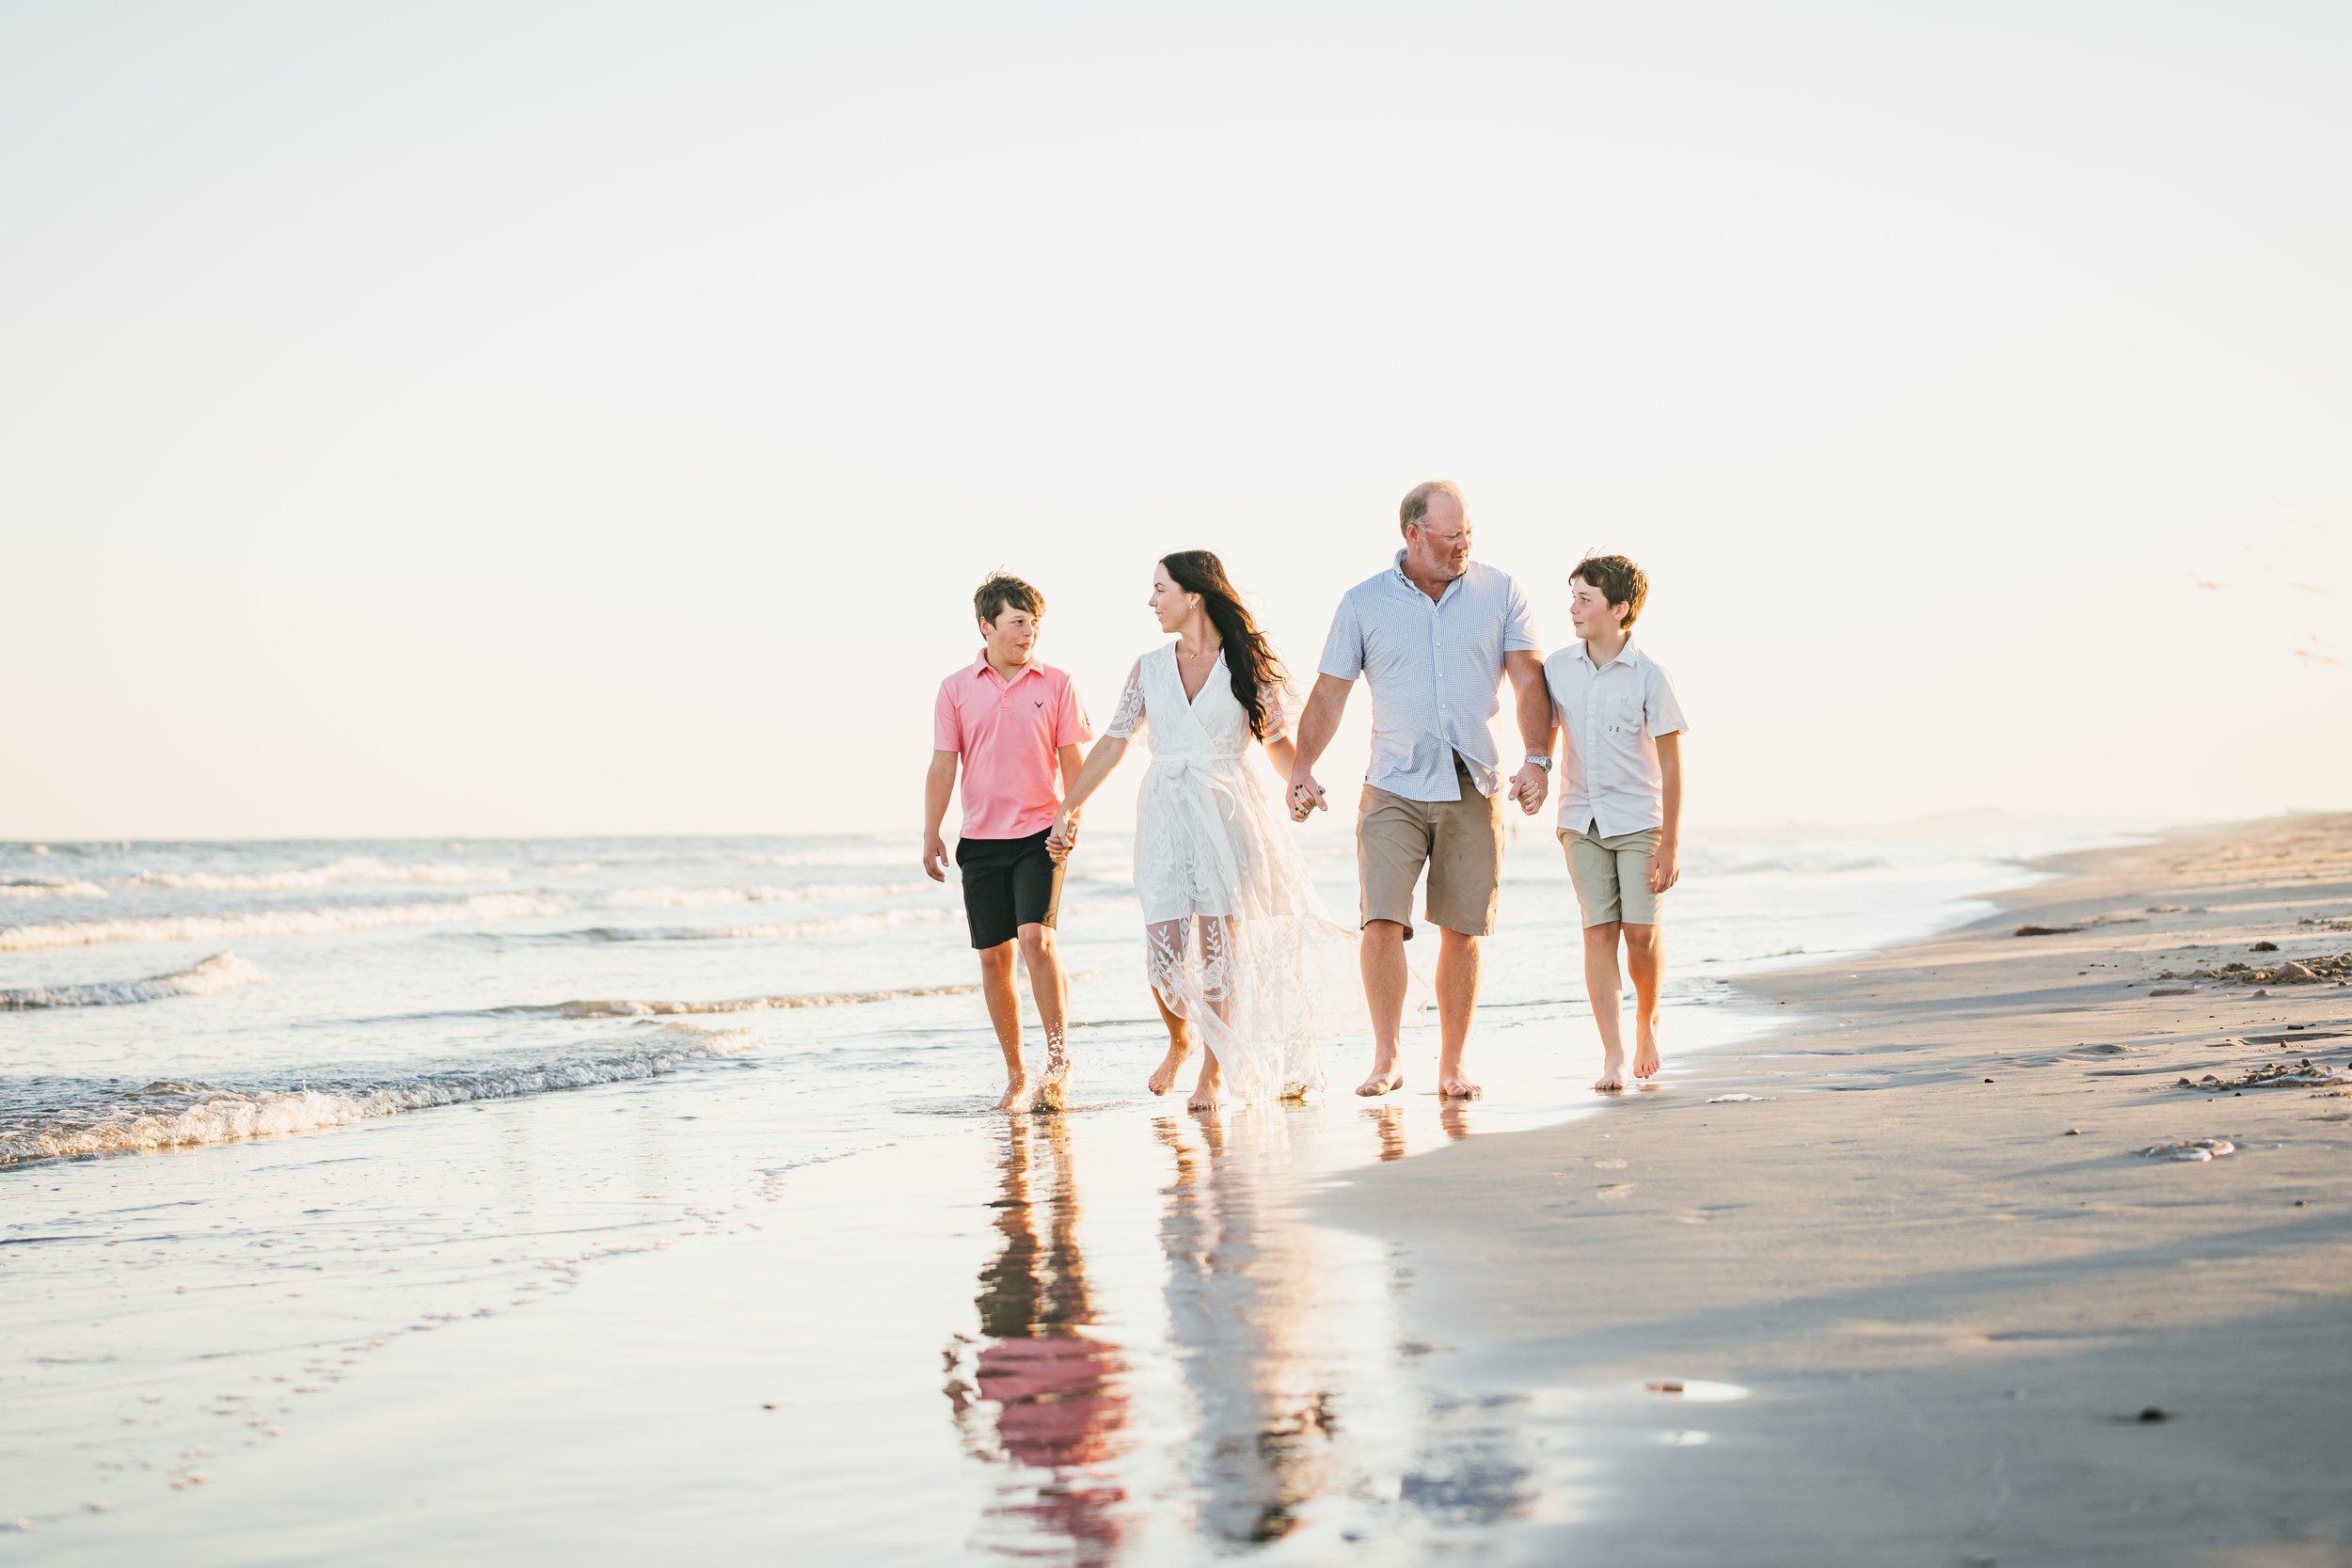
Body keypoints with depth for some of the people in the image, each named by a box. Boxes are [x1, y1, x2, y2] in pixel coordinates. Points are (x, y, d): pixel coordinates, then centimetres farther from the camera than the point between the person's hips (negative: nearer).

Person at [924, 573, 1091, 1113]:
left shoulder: (1056, 684, 2)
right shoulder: (956, 689, 5)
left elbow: (1072, 762, 3)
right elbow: (943, 765, 6)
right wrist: (930, 834, 1)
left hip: (1040, 833, -2)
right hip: (980, 839, 2)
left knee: (1036, 937, -18)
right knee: (993, 957, 4)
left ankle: (1059, 1061, -6)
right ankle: (1016, 1077, 13)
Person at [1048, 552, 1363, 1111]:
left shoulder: (1247, 665, 1)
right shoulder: (1149, 668, 9)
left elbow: (1276, 741, 6)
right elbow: (1113, 742, 11)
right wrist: (1069, 807, 9)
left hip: (1228, 814, -2)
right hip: (1165, 817, 2)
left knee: (1219, 948, -2)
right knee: (1163, 955, -6)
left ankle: (1214, 1072, 12)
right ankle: (1179, 1040, 24)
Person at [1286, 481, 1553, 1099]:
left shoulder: (1499, 593, 4)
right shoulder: (1364, 603, 3)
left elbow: (1529, 682, 0)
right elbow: (1329, 694, 5)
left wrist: (1538, 759, -14)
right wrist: (1301, 770, -7)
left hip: (1474, 790, 1)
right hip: (1393, 790, -1)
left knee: (1461, 931, 4)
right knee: (1383, 921, -13)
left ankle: (1452, 1068, 14)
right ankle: (1385, 1060, 0)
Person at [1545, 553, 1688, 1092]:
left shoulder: (1647, 676, -11)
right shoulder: (1558, 667, -1)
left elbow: (1670, 764, -8)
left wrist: (1670, 845, -10)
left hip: (1638, 821, -3)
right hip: (1581, 820, 3)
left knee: (1641, 931, -8)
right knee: (1598, 931, -4)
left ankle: (1648, 1020, 22)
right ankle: (1614, 1056, -2)